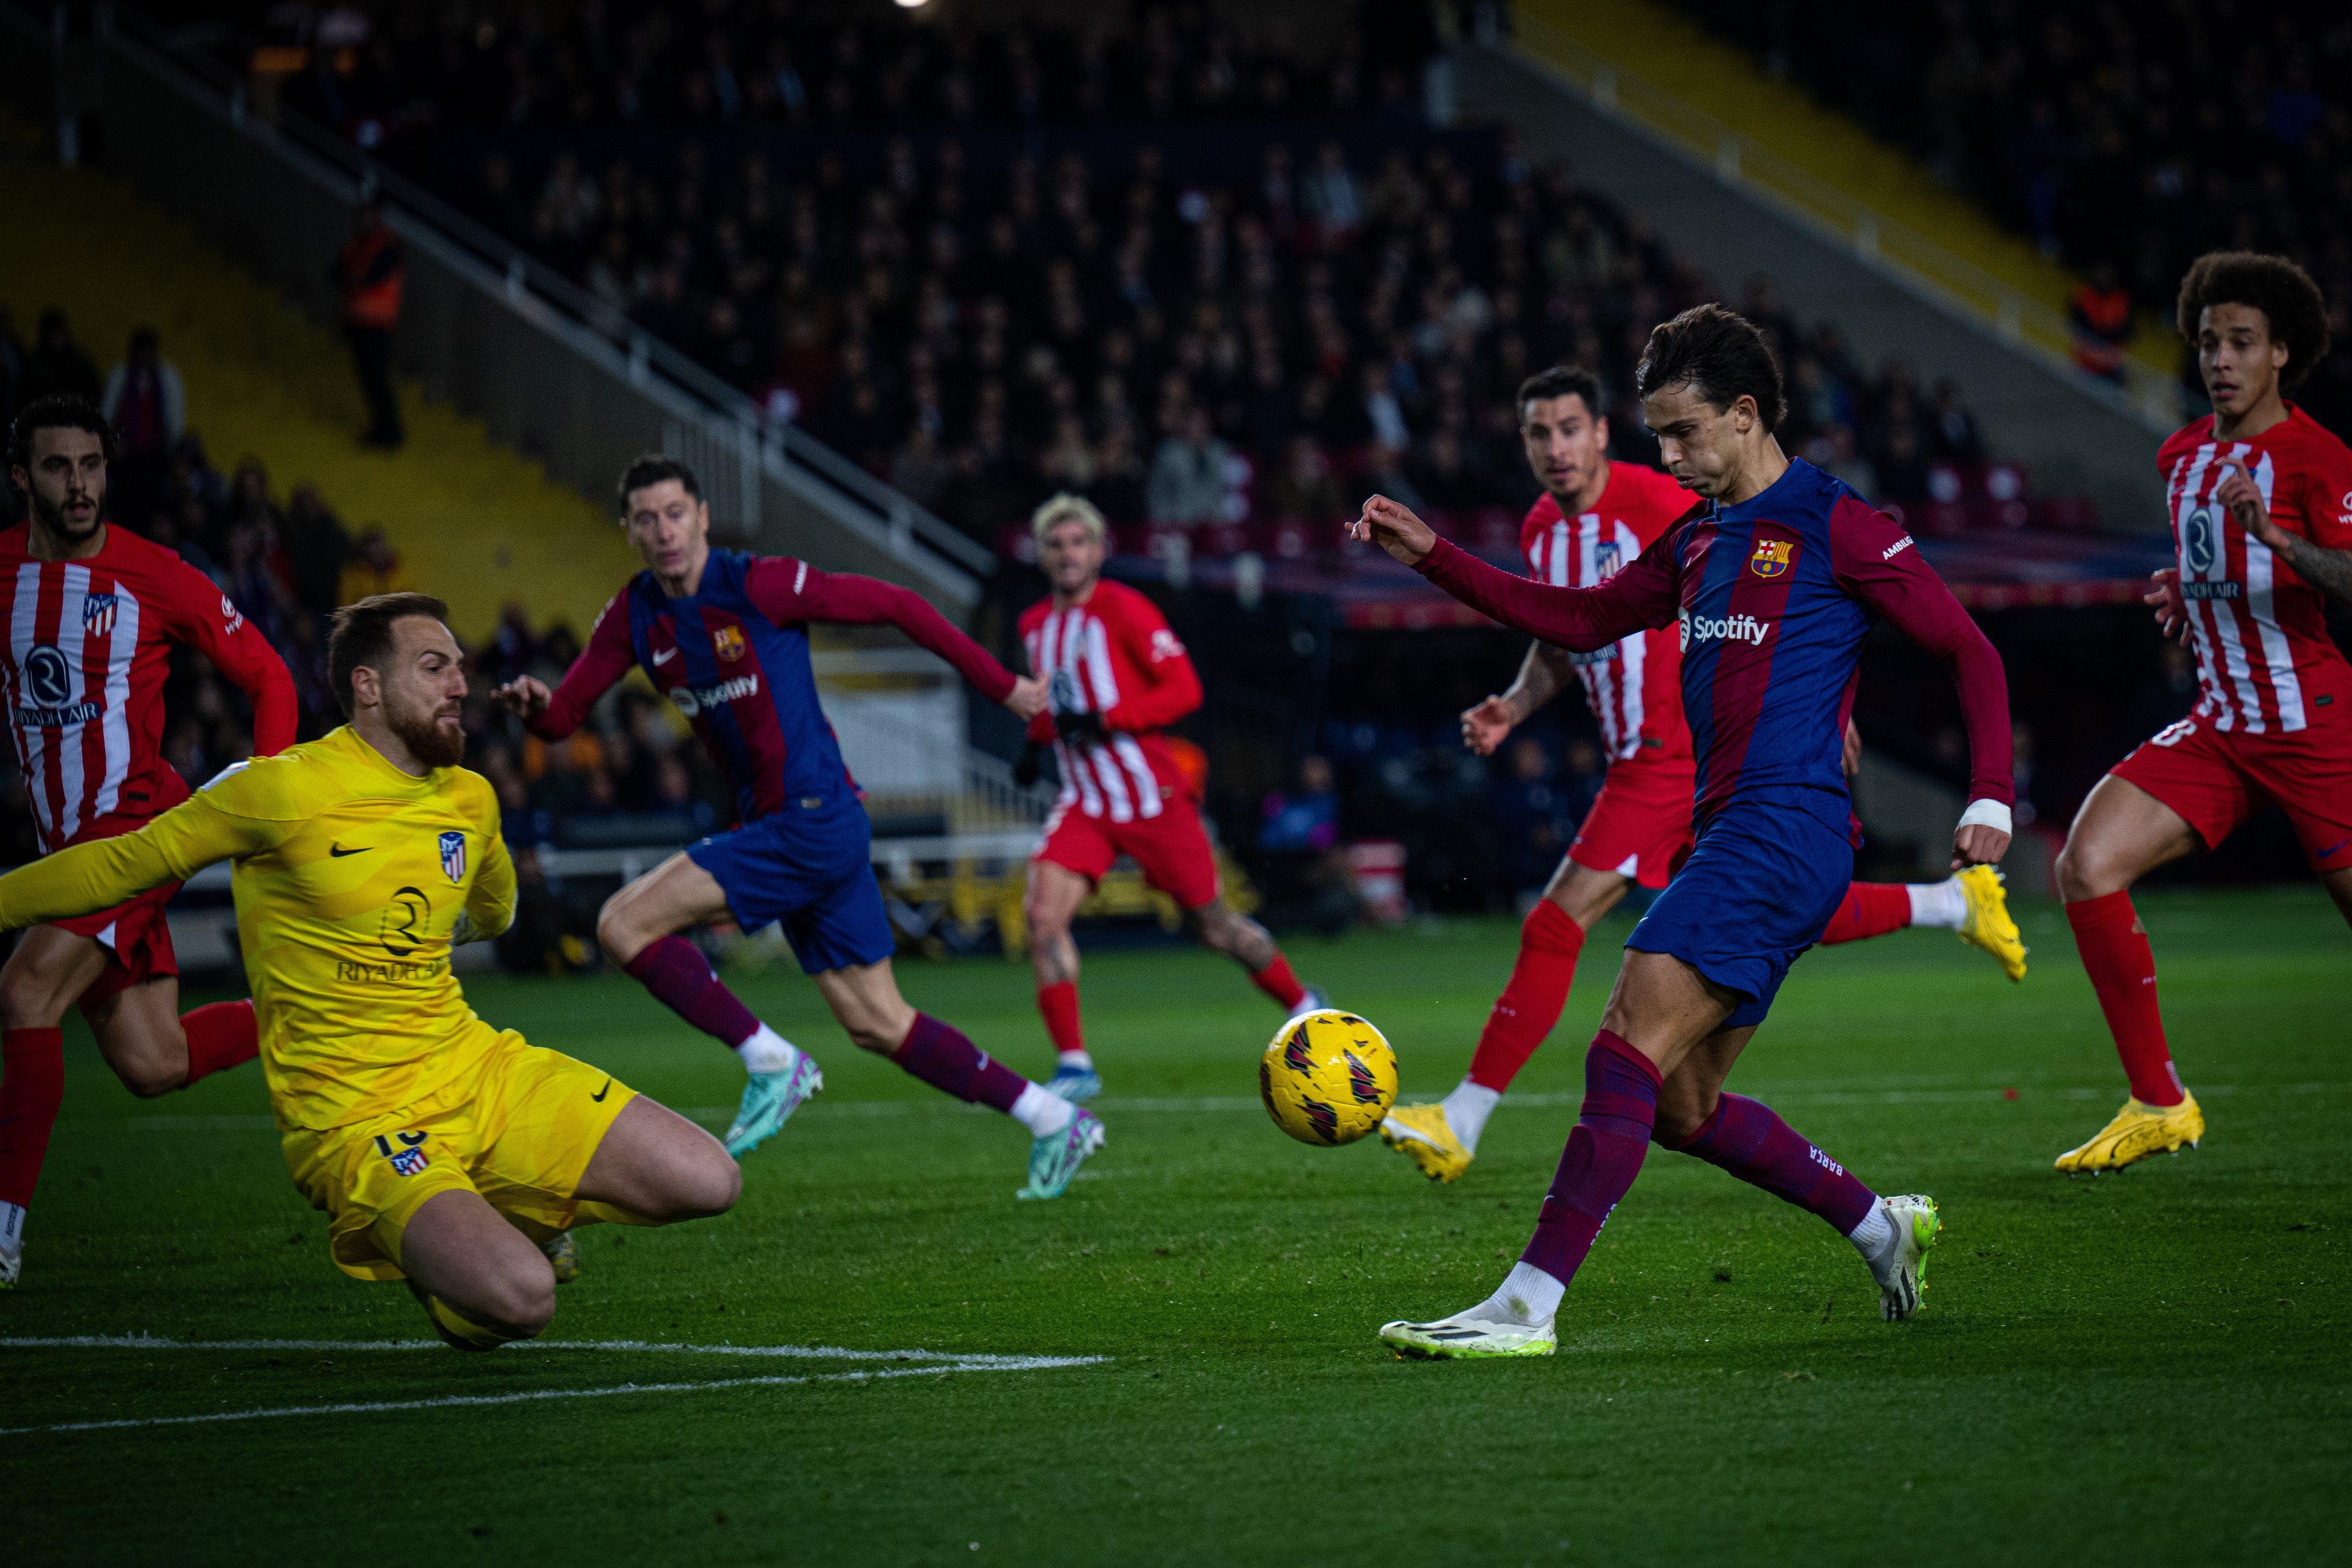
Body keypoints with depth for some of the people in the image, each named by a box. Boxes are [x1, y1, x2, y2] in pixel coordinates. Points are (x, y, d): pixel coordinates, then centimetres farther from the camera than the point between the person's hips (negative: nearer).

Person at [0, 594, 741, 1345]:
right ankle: (442, 1255, 7)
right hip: (356, 1118, -6)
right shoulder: (285, 790, -12)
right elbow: (126, 865, -1)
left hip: (480, 1070, 6)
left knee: (709, 1182, -4)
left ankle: (510, 1217, 19)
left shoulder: (471, 799, 7)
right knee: (519, 1299, -30)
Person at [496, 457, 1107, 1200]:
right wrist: (535, 703, -17)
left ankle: (771, 1062, -6)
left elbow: (895, 607, -6)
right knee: (877, 1023, 9)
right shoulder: (633, 616, 8)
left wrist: (1002, 685, -2)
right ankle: (1054, 1121, 16)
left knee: (625, 923, -14)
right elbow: (566, 714, 8)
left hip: (816, 821, -8)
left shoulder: (762, 585, -12)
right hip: (776, 828, 8)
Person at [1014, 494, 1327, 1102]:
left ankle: (1304, 1008, 34)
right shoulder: (1036, 625, 8)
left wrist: (1104, 720, -25)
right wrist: (1037, 742, 8)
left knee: (1213, 926, 7)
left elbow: (1184, 689, -16)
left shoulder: (1125, 610, -13)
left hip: (1151, 795, -5)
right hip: (1085, 802, 5)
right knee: (1042, 912, -17)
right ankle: (1073, 1064, -13)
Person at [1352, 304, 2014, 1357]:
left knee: (1629, 1055, -17)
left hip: (1784, 829, -9)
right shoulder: (1698, 538, 19)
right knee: (1680, 1106, 9)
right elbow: (1582, 620, 27)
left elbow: (1968, 650, -2)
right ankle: (1881, 1228, 24)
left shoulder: (1832, 527, -5)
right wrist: (1431, 557, 20)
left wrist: (1991, 798, -10)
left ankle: (1526, 1307, -21)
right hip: (1730, 836, 9)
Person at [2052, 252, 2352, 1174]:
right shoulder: (2183, 458, 13)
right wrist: (2181, 599, 10)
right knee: (2086, 865, -12)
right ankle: (2159, 1104, -6)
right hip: (2218, 727, 6)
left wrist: (2276, 537, -39)